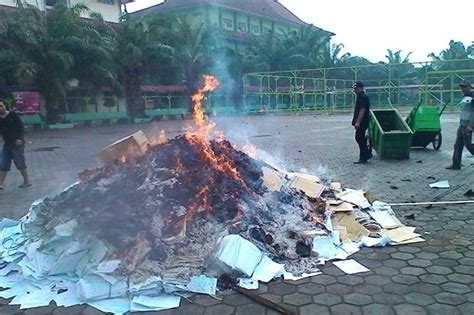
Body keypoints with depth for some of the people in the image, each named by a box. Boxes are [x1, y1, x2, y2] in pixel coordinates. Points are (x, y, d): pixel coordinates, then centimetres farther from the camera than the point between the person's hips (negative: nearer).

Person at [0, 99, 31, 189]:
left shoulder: (12, 115, -7)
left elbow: (21, 127, -8)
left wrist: (20, 138, -18)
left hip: (17, 143, -5)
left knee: (19, 163, -1)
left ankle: (27, 181, 12)